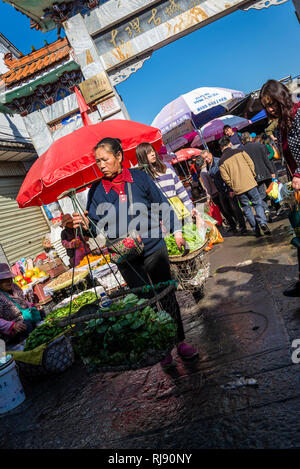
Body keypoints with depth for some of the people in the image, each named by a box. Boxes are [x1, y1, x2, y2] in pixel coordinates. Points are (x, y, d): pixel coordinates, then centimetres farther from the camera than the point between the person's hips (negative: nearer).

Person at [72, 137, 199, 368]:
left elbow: (163, 205, 5)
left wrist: (177, 231, 4)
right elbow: (98, 226, -2)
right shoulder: (96, 190, -1)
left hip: (154, 248, 0)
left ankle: (180, 341, 26)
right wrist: (86, 223, -23)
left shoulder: (139, 177, -2)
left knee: (167, 296, 9)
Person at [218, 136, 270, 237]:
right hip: (250, 183, 0)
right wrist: (253, 176, 14)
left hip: (238, 189, 0)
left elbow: (226, 178, -3)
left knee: (247, 208, 11)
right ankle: (263, 223, -9)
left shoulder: (221, 162, 0)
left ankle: (256, 230, 12)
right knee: (258, 204, 11)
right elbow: (251, 163, 1)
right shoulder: (240, 152, 3)